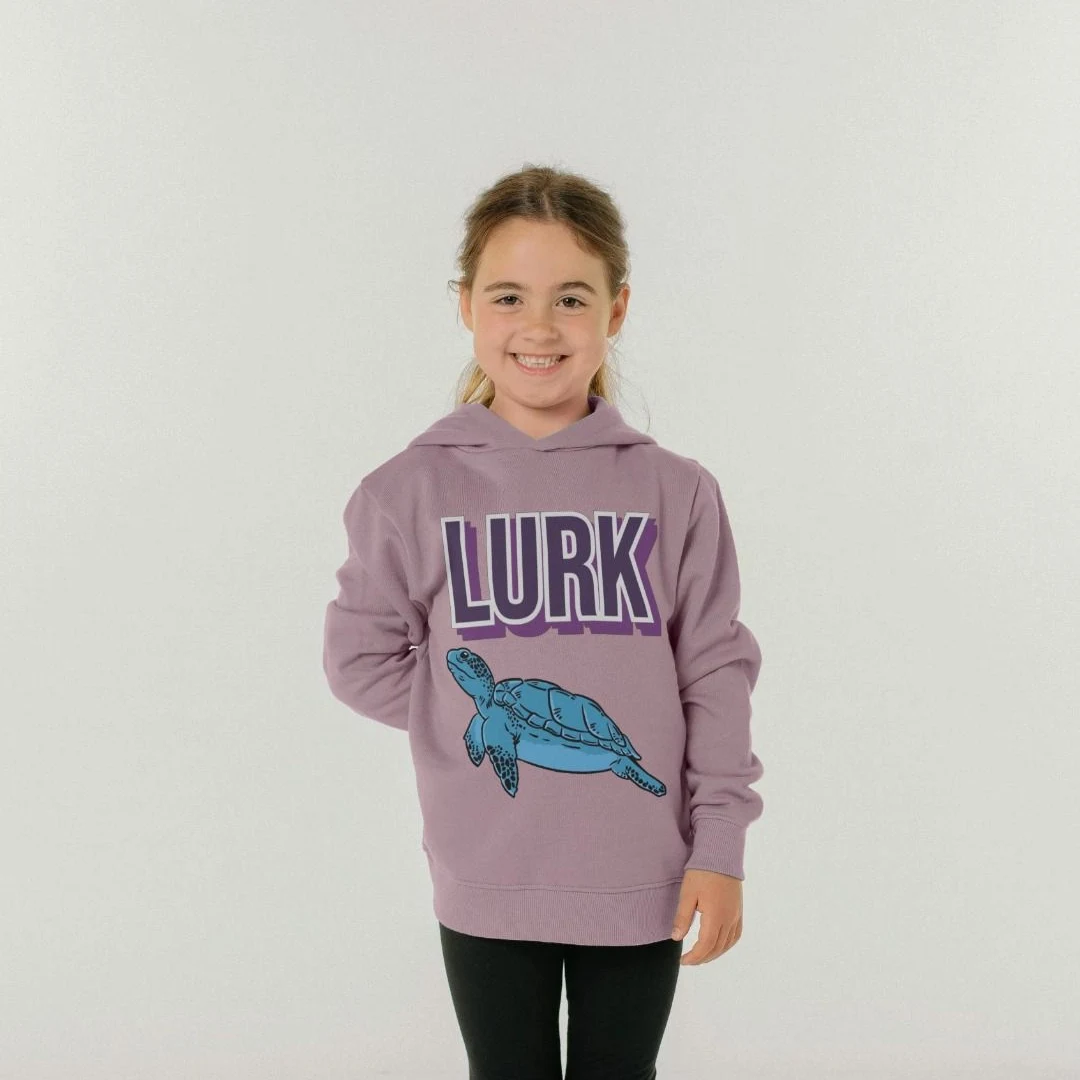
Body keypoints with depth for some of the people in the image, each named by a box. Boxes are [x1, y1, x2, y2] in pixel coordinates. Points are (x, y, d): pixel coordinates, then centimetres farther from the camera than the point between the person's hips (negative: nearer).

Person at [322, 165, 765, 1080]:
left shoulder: (675, 492, -5)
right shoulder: (411, 491, -6)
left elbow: (716, 673, -3)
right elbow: (361, 660, 0)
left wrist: (719, 848, -5)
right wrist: (482, 708, -7)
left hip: (641, 876, 1)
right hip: (487, 883, 0)